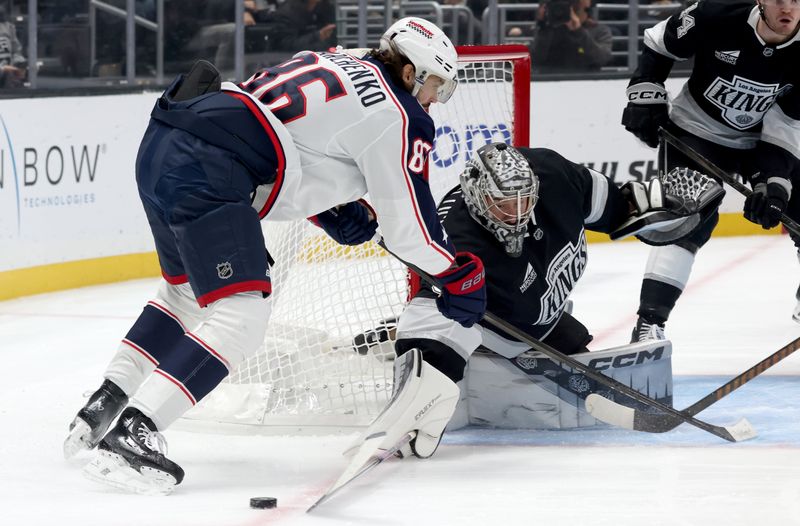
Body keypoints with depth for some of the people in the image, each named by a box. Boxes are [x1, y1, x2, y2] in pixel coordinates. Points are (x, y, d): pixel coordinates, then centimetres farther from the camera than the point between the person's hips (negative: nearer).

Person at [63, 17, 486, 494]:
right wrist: (461, 275, 18)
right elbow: (410, 225, 3)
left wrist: (330, 211, 29)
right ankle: (131, 436, -18)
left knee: (188, 292, 28)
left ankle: (103, 406, 28)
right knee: (241, 317, -10)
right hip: (206, 172, -10)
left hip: (160, 145, 10)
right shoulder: (397, 115, 1)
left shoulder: (336, 66, 26)